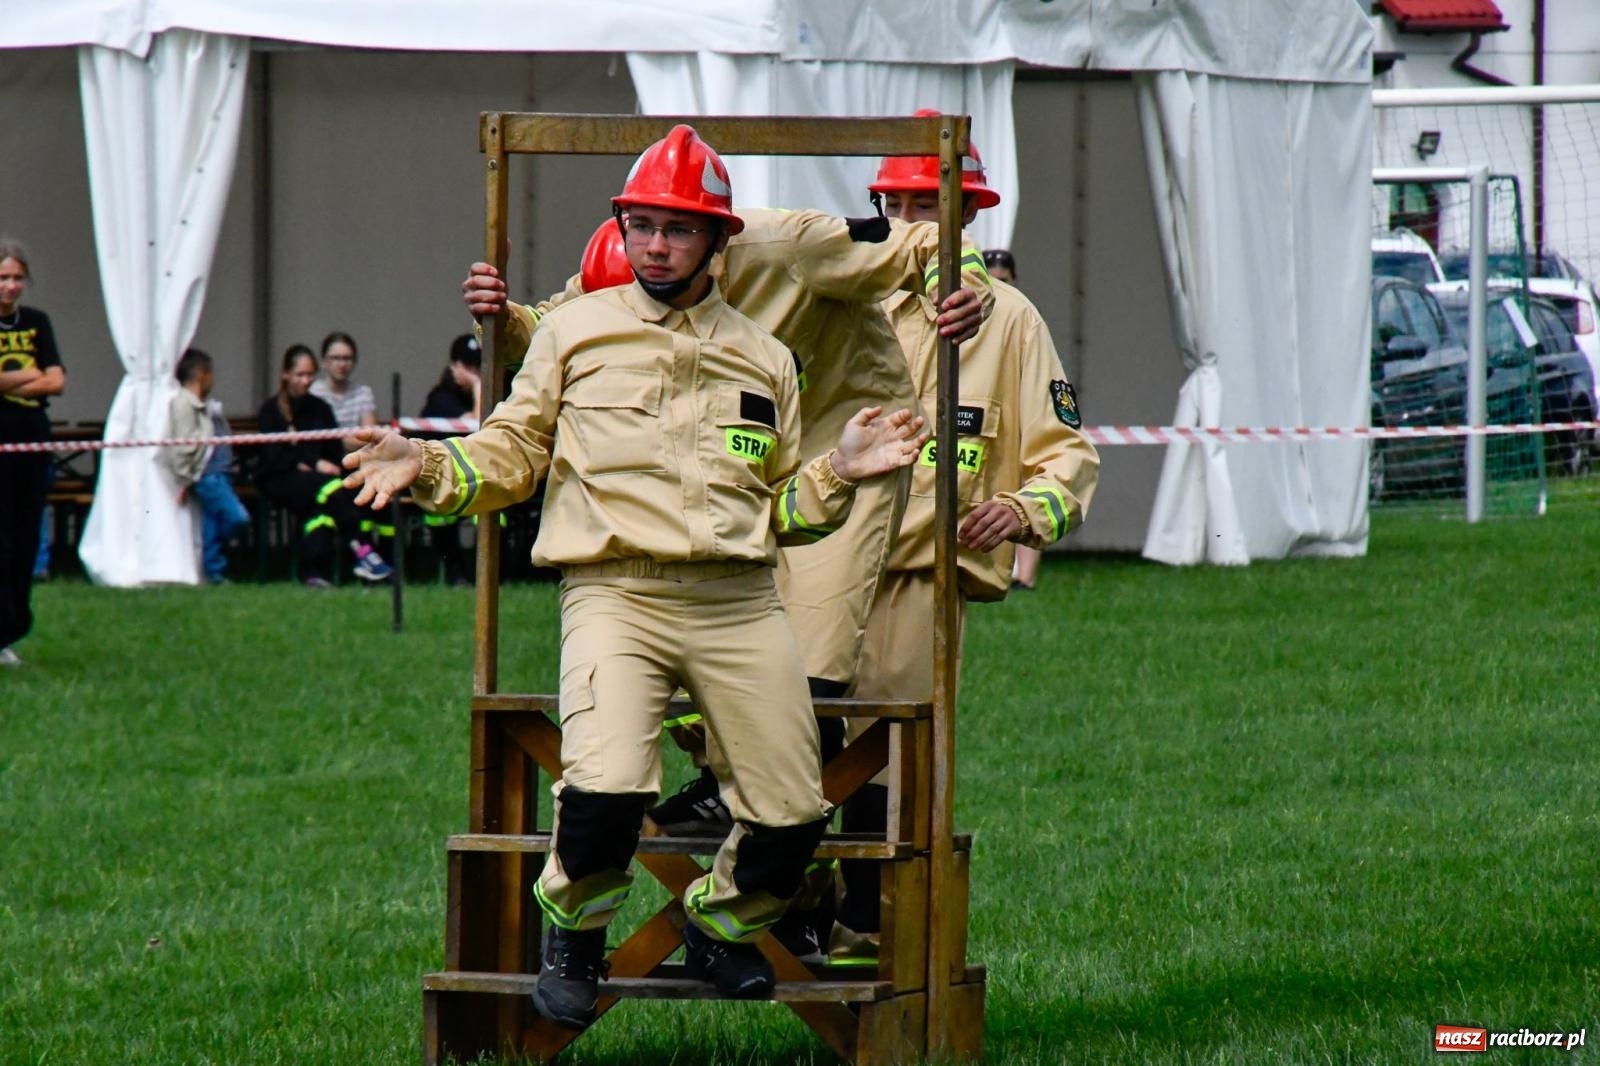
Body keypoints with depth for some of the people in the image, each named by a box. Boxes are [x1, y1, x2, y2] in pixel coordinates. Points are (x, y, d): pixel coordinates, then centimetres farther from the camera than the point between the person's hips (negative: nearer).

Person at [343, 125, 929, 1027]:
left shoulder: (765, 360, 19)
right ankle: (574, 936, 5)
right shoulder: (574, 331, 12)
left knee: (792, 817, -4)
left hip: (741, 605, 3)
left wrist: (840, 472, 5)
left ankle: (721, 926, 28)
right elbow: (512, 454, 12)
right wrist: (428, 468, -5)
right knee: (606, 790, -25)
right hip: (615, 595, -3)